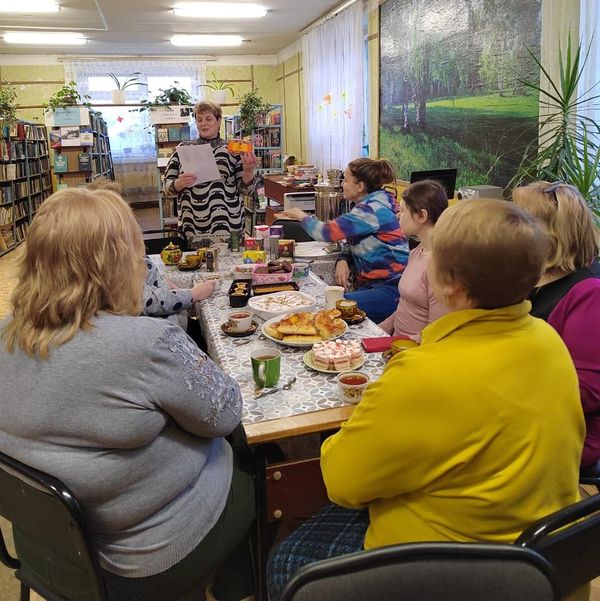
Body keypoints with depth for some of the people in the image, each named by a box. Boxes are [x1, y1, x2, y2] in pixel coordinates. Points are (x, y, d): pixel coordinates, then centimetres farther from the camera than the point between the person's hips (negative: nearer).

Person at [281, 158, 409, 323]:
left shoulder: (372, 210, -18)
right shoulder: (368, 205, 13)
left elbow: (325, 232, -19)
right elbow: (354, 247, 17)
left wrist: (301, 215, 0)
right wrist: (343, 261, -6)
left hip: (390, 289, -9)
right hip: (368, 284, 9)